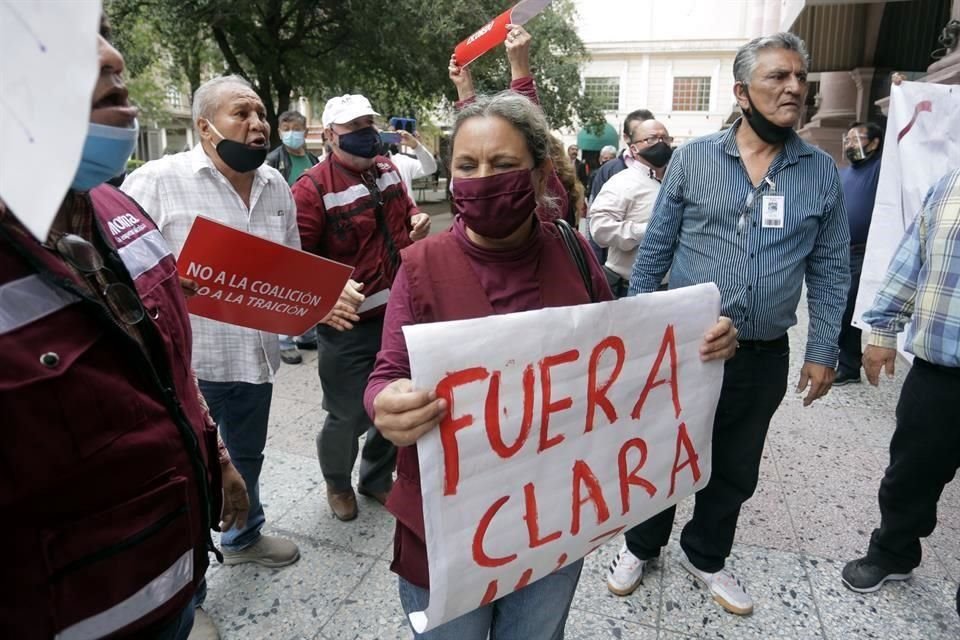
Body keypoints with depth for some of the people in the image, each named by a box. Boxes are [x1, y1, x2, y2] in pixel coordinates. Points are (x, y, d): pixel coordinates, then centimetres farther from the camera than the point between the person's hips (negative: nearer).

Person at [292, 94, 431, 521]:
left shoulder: (387, 169, 7)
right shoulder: (313, 188, -15)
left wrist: (417, 221, 2)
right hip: (349, 324, -7)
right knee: (348, 415, 6)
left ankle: (377, 478, 43)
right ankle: (337, 483, 37)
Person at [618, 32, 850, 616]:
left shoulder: (823, 172, 2)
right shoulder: (693, 157, -4)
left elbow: (830, 270, 6)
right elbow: (655, 249, -1)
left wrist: (823, 351, 2)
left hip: (764, 358, 2)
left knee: (735, 470, 18)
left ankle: (706, 556, 43)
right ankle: (642, 546, 40)